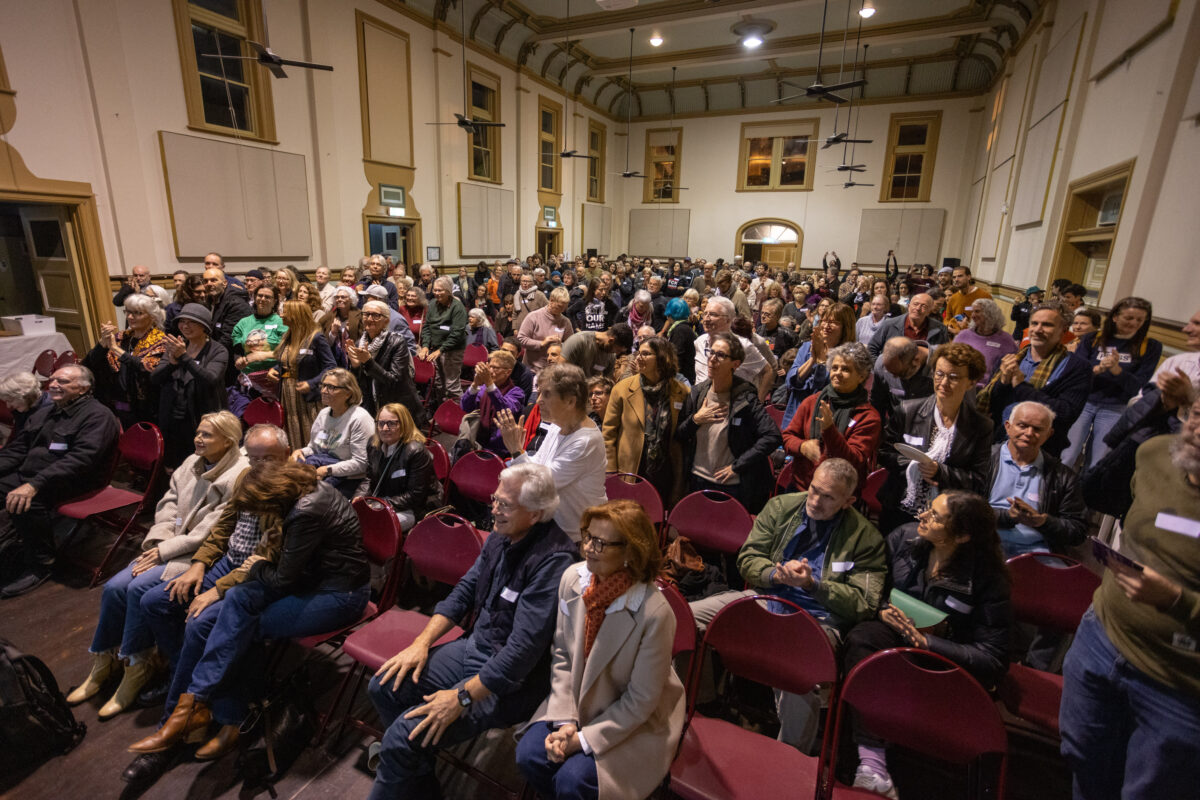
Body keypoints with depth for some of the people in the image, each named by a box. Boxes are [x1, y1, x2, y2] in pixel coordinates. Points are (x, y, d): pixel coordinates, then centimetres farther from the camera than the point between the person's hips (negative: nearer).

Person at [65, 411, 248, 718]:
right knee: (114, 587, -7)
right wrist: (156, 542, -4)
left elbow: (211, 532, -19)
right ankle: (103, 663, 13)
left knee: (140, 587, -21)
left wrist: (164, 551, -15)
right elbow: (168, 503, 10)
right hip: (167, 547, 8)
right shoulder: (192, 463, 10)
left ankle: (137, 668, -1)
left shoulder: (240, 476, -16)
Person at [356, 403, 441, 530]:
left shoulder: (416, 451, -21)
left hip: (415, 509, -7)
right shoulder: (374, 445, 4)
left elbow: (415, 496, -20)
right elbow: (369, 478, 13)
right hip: (381, 502, 8)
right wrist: (360, 497, -8)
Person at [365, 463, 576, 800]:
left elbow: (524, 646, -29)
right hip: (473, 646, 9)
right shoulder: (501, 536, 0)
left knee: (405, 734, -19)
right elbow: (464, 591, 9)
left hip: (510, 680, -8)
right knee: (384, 687, 5)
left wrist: (462, 697, -24)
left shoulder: (553, 560, -28)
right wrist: (421, 643, 0)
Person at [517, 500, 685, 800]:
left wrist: (584, 739, -16)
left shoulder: (655, 614, -30)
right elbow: (562, 656, -3)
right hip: (577, 700, 5)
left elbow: (641, 700, -19)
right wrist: (565, 721, -11)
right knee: (529, 754, -12)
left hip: (635, 721, -4)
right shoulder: (573, 578, -14)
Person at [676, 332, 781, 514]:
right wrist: (695, 420, -13)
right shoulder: (696, 393, 2)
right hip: (699, 482, 4)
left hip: (734, 486, -4)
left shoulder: (745, 398, -13)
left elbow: (773, 436, -21)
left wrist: (737, 466, -18)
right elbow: (678, 436, 6)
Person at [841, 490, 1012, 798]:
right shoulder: (904, 537, -5)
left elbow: (992, 658, -13)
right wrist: (882, 610, -13)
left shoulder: (988, 577, -14)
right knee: (861, 637, -32)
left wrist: (925, 641, -24)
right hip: (894, 631, 3)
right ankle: (871, 758, -37)